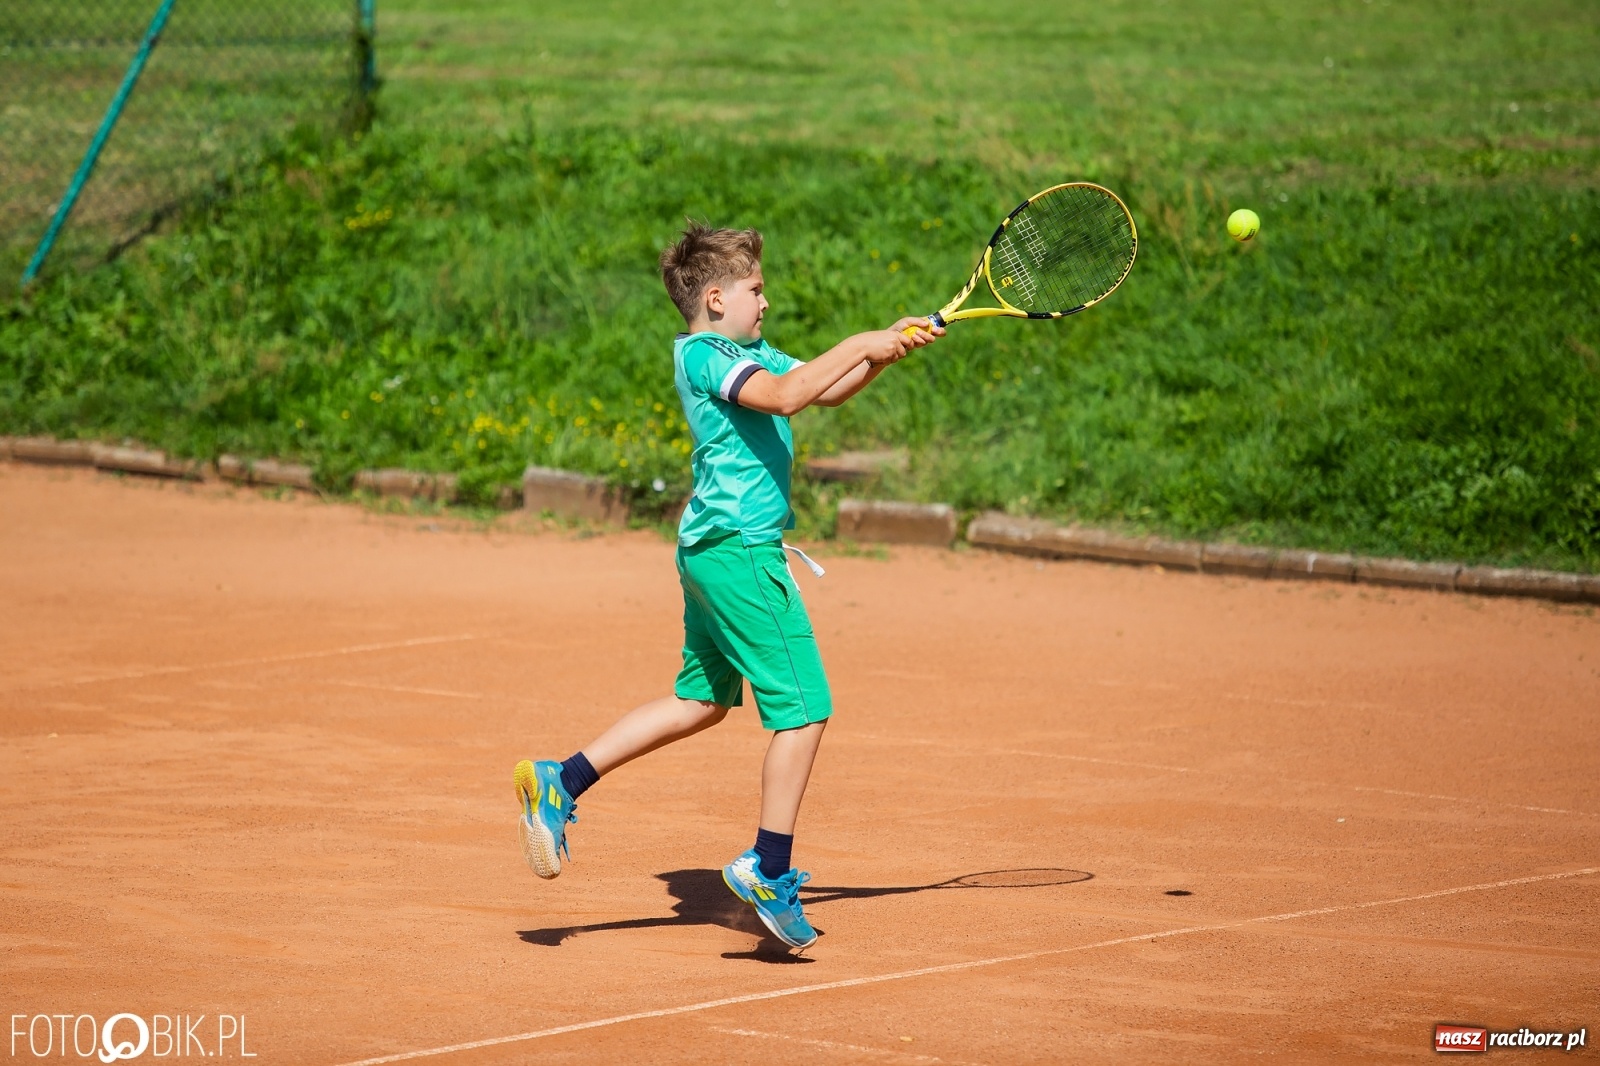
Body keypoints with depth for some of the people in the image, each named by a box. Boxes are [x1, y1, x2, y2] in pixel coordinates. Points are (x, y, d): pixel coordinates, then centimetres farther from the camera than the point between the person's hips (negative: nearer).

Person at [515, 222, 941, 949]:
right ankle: (769, 869, 0)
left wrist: (888, 351, 4)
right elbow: (784, 395, -29)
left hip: (712, 552, 10)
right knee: (804, 710, -5)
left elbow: (826, 392, 20)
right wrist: (860, 344, -22)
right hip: (741, 550, -10)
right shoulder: (702, 354, -13)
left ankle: (561, 782, 18)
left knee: (702, 700, 18)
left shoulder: (748, 353, 16)